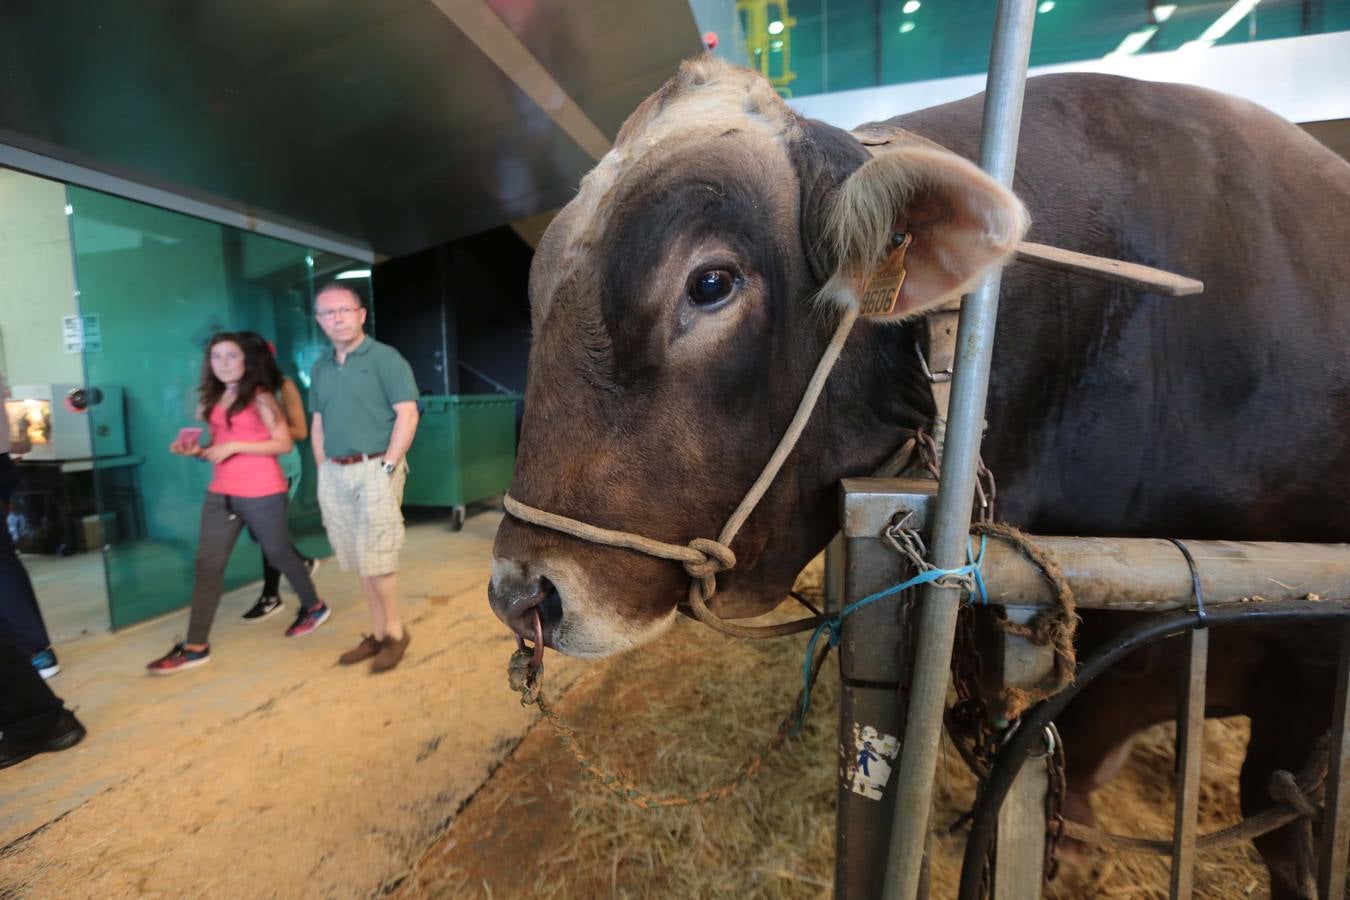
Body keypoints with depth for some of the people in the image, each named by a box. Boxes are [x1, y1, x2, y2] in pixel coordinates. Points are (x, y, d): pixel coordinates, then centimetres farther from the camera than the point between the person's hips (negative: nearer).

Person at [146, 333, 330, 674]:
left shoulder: (260, 397, -8)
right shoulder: (211, 401, 11)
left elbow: (284, 443, -12)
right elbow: (219, 447, 20)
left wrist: (235, 446, -18)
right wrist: (197, 451, -1)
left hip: (262, 494, -6)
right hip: (220, 494, 6)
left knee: (279, 554, 9)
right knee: (207, 564, 2)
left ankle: (314, 606, 31)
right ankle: (195, 646, 9)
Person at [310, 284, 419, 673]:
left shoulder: (385, 358, -5)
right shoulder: (320, 367, 14)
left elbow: (407, 414, -12)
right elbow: (317, 424, 18)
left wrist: (387, 466, -16)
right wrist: (323, 470, 10)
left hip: (374, 469, -6)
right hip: (334, 474, 6)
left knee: (375, 557, -4)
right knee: (358, 558, 10)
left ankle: (395, 631, 13)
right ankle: (378, 632, 22)